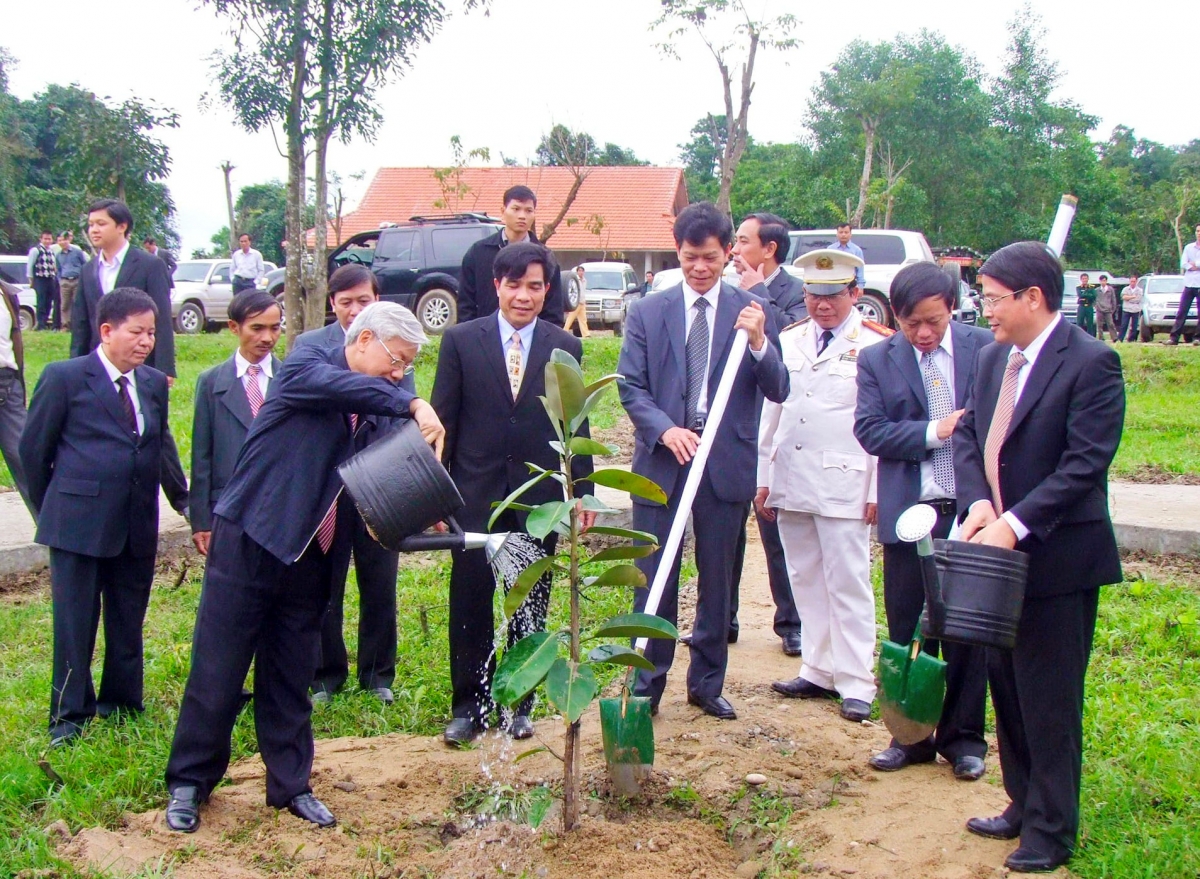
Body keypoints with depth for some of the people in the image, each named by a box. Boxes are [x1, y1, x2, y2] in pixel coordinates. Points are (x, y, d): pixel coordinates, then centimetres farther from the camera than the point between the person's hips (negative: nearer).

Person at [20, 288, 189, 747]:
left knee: (128, 621, 13)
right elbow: (33, 448, 1)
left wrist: (183, 498, 8)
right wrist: (51, 509, 6)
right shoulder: (64, 377, -5)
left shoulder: (154, 383, 9)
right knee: (75, 622, 2)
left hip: (137, 525, 5)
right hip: (79, 521, -4)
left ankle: (120, 703, 27)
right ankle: (68, 715, 14)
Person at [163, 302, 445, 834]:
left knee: (290, 680, 13)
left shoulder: (375, 411, 10)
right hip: (248, 544, -6)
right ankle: (188, 783, 18)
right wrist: (413, 405, -37)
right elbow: (338, 385, -31)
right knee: (217, 673, 3)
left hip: (308, 556, 6)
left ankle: (290, 785, 24)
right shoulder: (305, 366, -8)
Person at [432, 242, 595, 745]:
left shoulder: (565, 348, 4)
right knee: (470, 604, 3)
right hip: (476, 492, -1)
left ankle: (519, 704, 23)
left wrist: (584, 490, 5)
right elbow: (443, 419, 1)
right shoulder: (461, 340, 0)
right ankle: (469, 706, 15)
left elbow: (575, 423, 8)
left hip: (538, 495, 1)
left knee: (531, 606, 9)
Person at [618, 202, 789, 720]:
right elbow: (630, 385, -1)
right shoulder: (647, 313, 4)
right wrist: (665, 429, -18)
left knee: (717, 581, 12)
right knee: (654, 582, 4)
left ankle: (707, 683, 26)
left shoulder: (753, 313, 2)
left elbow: (778, 391, -3)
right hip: (661, 462, 0)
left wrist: (759, 341, -22)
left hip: (726, 465, 1)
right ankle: (647, 686, 17)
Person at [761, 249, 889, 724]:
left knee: (848, 584, -2)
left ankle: (856, 683, 6)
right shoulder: (789, 342, 12)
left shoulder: (876, 345, -4)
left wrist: (877, 489, -9)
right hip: (791, 482, 5)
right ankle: (818, 672, 22)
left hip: (843, 484, -5)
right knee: (806, 580, 12)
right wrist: (764, 476, 11)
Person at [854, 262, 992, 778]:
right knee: (908, 631, 10)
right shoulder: (877, 360, 1)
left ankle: (963, 736, 22)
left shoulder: (986, 349, -1)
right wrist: (934, 431, -16)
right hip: (909, 514, 1)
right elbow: (869, 431, -6)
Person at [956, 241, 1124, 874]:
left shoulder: (1091, 363, -15)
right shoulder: (993, 358, 9)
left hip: (1057, 555, -8)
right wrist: (977, 502, -10)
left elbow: (1085, 463, -20)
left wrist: (1015, 523, -24)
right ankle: (1023, 804, 32)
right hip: (998, 547, 8)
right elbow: (967, 436, 8)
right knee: (1006, 684, 16)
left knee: (1049, 697, 1)